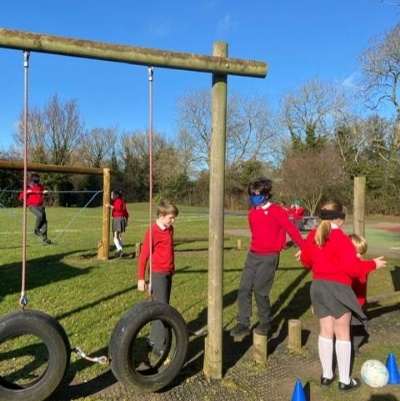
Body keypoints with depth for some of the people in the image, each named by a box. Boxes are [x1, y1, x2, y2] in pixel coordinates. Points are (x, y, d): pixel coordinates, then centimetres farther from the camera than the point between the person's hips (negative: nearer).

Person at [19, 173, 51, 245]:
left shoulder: (40, 186, 10)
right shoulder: (27, 187, 1)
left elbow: (44, 192, 28)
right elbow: (21, 197, -3)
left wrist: (45, 192, 4)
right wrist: (26, 192, -19)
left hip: (40, 206, 4)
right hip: (32, 206, -4)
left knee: (44, 221, -1)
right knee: (40, 215, -31)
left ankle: (45, 239, 7)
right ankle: (36, 230, -9)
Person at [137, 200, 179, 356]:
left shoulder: (170, 229, 7)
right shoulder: (153, 231, -15)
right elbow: (144, 255, -13)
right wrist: (141, 278, -13)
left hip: (168, 273, 7)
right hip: (158, 274, -7)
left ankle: (154, 339, 26)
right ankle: (159, 346, 0)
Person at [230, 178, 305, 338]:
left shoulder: (276, 211, -10)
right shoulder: (252, 213, 8)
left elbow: (291, 229, -7)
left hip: (269, 257, -6)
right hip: (253, 255, 6)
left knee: (260, 290, -9)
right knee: (244, 289, 0)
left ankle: (265, 322, 15)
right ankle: (243, 324, 10)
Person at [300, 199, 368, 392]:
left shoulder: (312, 236, 4)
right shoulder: (342, 238, -17)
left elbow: (306, 261, 12)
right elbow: (351, 267, -19)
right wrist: (360, 269, 0)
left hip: (318, 286, 6)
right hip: (338, 288, -6)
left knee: (326, 331, 15)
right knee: (342, 333, 6)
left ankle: (327, 375, 25)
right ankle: (345, 380, 15)